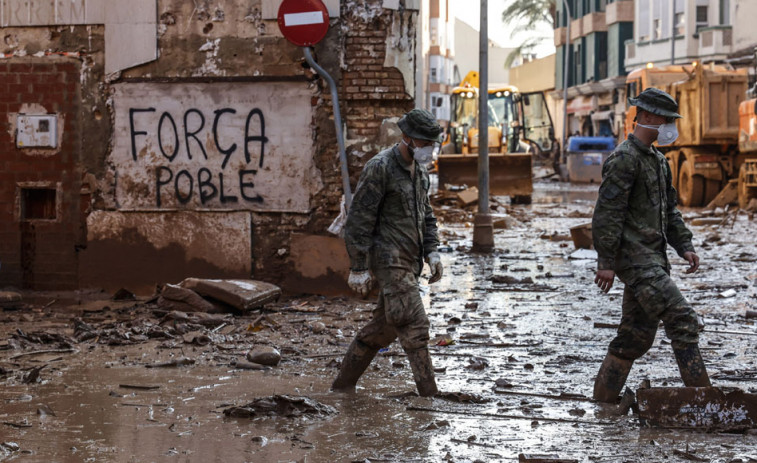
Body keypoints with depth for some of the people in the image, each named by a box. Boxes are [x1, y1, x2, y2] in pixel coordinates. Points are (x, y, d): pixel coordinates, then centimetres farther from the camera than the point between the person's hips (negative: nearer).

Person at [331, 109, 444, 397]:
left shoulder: (419, 171, 12)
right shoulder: (380, 168, -15)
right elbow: (359, 220, -15)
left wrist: (431, 253, 12)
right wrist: (359, 267, -16)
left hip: (409, 262, 9)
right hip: (389, 260, -9)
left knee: (386, 325, 14)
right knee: (414, 325, -13)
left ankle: (344, 383, 25)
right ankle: (428, 394, -11)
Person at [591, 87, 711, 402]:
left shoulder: (658, 160, 19)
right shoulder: (623, 158, -11)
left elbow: (669, 209, 26)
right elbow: (607, 212, -16)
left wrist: (684, 246, 13)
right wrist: (606, 262, -19)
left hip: (653, 258, 10)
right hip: (634, 258, -10)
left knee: (637, 335, 10)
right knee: (682, 321, -14)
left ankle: (603, 401, 16)